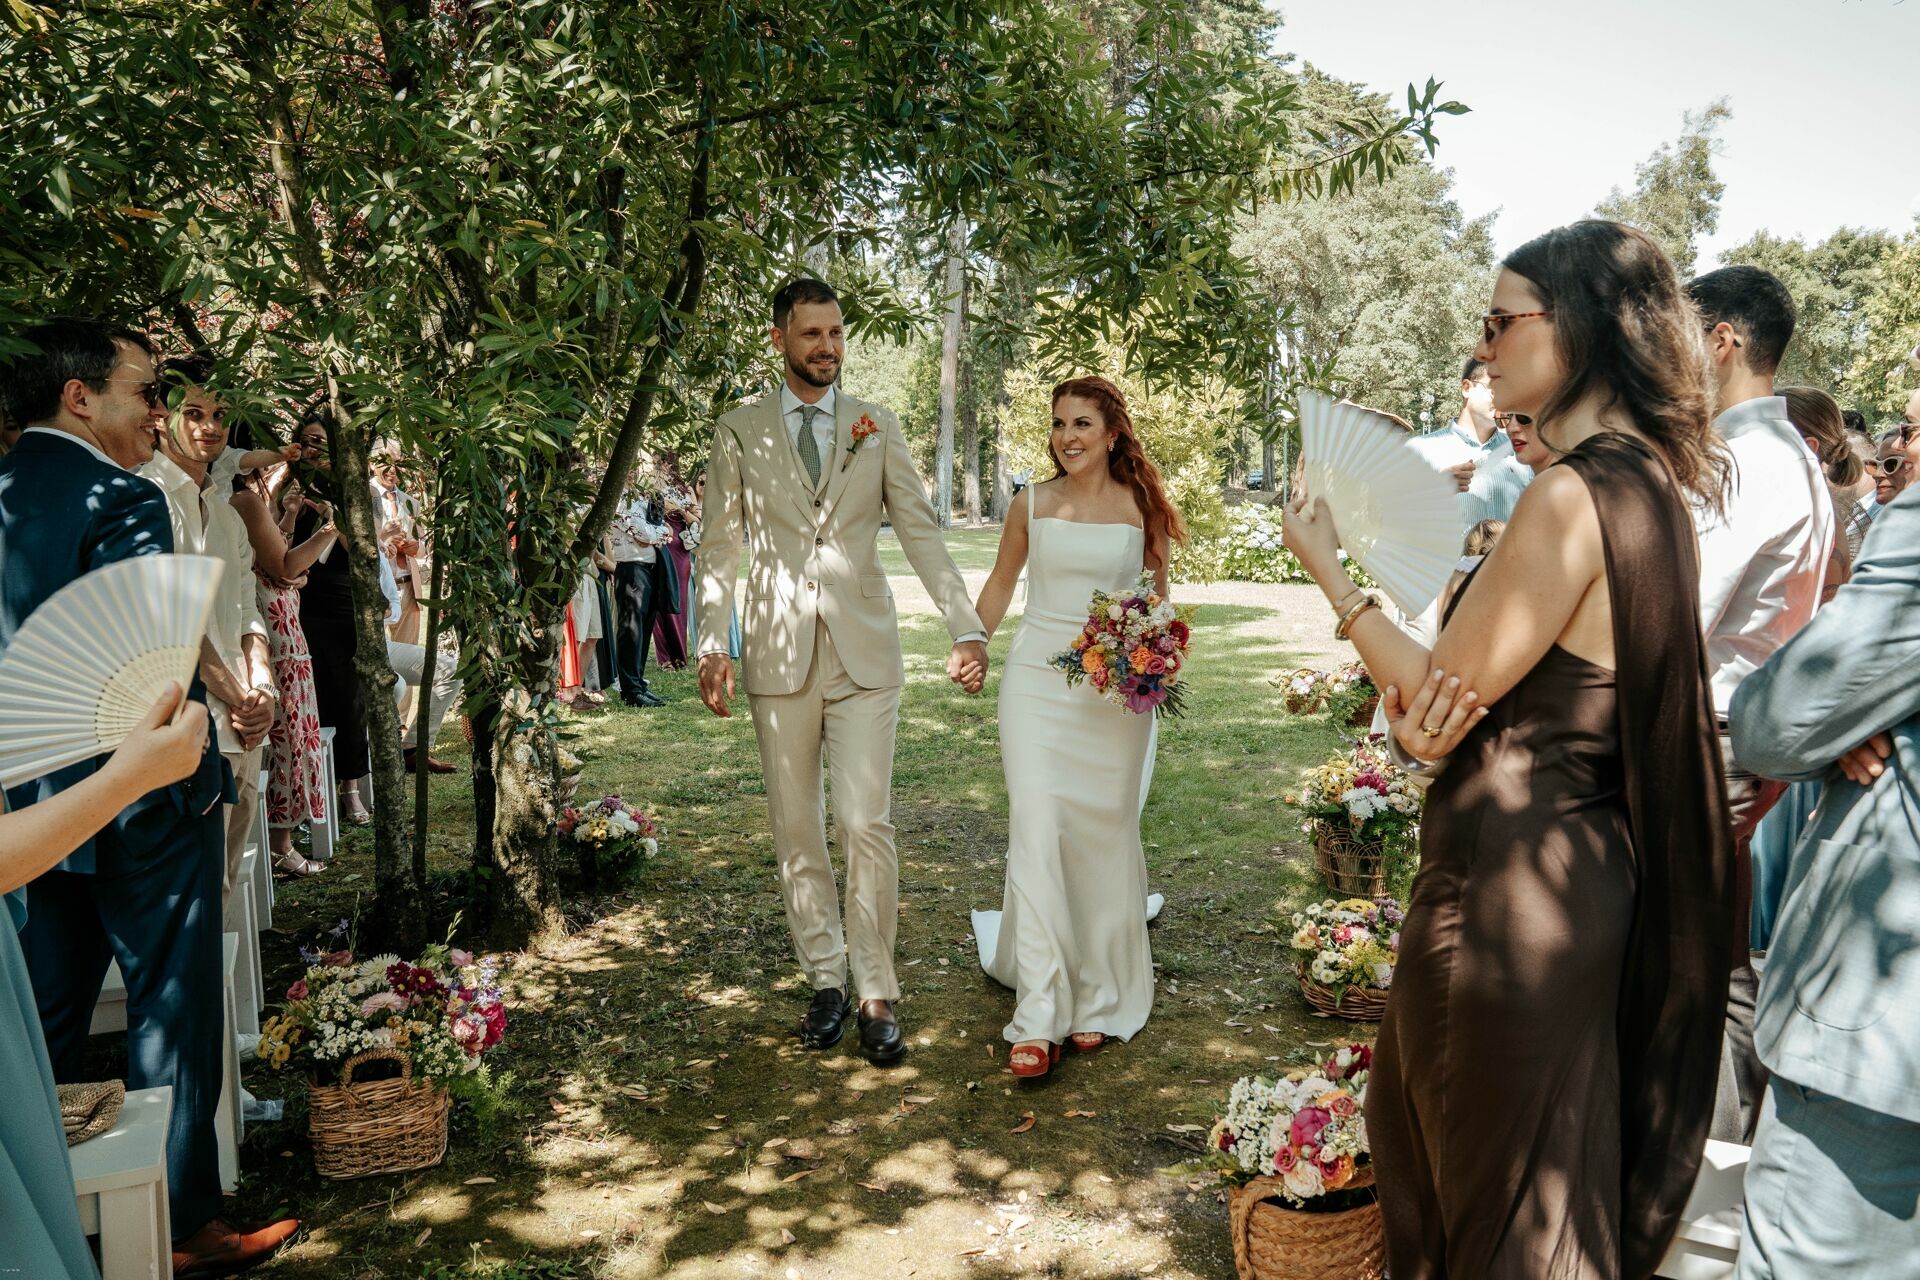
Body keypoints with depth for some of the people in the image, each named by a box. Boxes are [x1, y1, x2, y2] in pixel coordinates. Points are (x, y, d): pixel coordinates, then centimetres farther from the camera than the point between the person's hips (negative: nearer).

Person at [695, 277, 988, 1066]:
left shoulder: (878, 430, 7)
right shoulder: (740, 433, 6)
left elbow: (921, 534, 4)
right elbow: (720, 548, 5)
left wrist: (967, 628, -6)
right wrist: (711, 646, -5)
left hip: (864, 652, 0)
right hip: (778, 654, 1)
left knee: (867, 825, -6)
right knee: (797, 830, 8)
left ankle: (877, 995, 7)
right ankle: (826, 981, 23)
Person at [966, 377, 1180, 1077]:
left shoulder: (1143, 507, 3)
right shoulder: (1032, 505, 4)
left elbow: (1159, 593, 12)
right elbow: (999, 584, 15)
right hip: (1037, 677, 0)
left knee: (1105, 833, 5)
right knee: (1036, 829, -10)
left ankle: (1098, 1000, 22)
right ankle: (1039, 1017, -8)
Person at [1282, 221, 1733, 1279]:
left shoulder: (1573, 495, -23)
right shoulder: (1648, 481, 7)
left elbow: (1446, 693, -17)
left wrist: (1328, 568, -7)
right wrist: (1416, 718, -2)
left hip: (1512, 883, -9)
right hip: (1587, 861, 9)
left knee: (1495, 1182, 11)